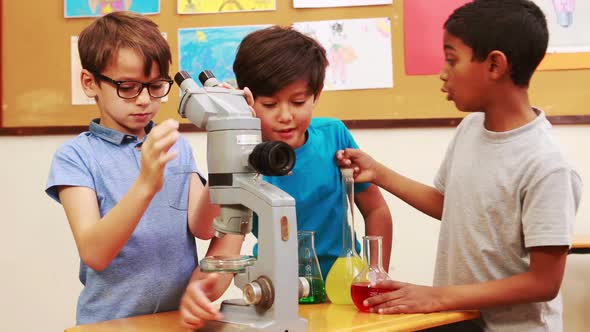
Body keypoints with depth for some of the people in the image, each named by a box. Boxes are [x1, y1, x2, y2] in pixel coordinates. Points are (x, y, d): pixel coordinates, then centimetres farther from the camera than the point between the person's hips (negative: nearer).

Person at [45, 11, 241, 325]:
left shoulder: (177, 148, 8)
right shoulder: (75, 156, -3)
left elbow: (201, 228, -1)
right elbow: (94, 254, -15)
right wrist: (146, 185, -28)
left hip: (182, 311, 3)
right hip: (111, 319, -3)